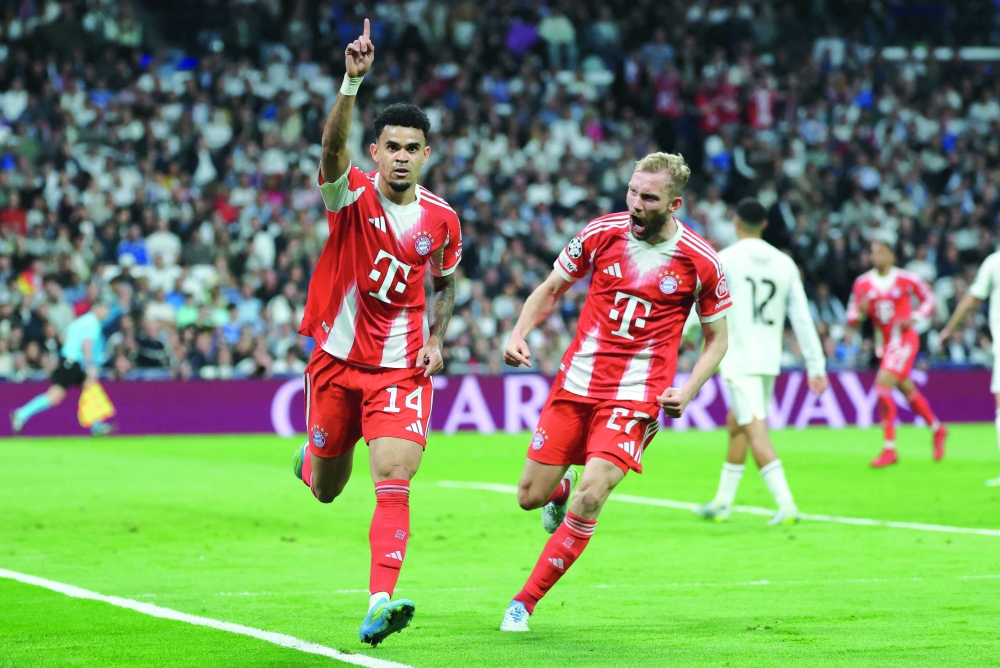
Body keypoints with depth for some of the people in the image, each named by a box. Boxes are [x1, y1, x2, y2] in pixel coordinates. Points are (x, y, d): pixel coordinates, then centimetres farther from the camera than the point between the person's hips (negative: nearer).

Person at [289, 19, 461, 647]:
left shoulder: (441, 219, -1)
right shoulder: (352, 193, -9)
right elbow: (333, 144, -31)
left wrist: (437, 339, 0)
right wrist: (354, 80, -46)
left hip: (402, 367, 0)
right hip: (337, 358, 0)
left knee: (393, 482, -18)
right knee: (325, 489, 14)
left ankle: (380, 603, -23)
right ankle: (312, 457, 52)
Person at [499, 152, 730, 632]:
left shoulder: (701, 262, -7)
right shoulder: (601, 233, -3)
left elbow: (717, 338, 6)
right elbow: (550, 291, 11)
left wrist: (688, 390, -10)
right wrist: (519, 335, -6)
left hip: (636, 396, -3)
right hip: (576, 383, 3)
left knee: (590, 498, -19)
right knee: (530, 497, 3)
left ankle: (524, 602, -5)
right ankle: (561, 489, 42)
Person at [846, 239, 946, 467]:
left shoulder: (906, 279, -9)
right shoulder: (863, 283, 1)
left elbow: (929, 299, 4)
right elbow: (852, 316, 5)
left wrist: (914, 318, -12)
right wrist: (859, 310, -18)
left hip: (904, 340, -6)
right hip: (883, 343, 6)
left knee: (883, 386, -19)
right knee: (908, 391, 18)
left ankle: (889, 448, -15)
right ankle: (937, 429, 42)